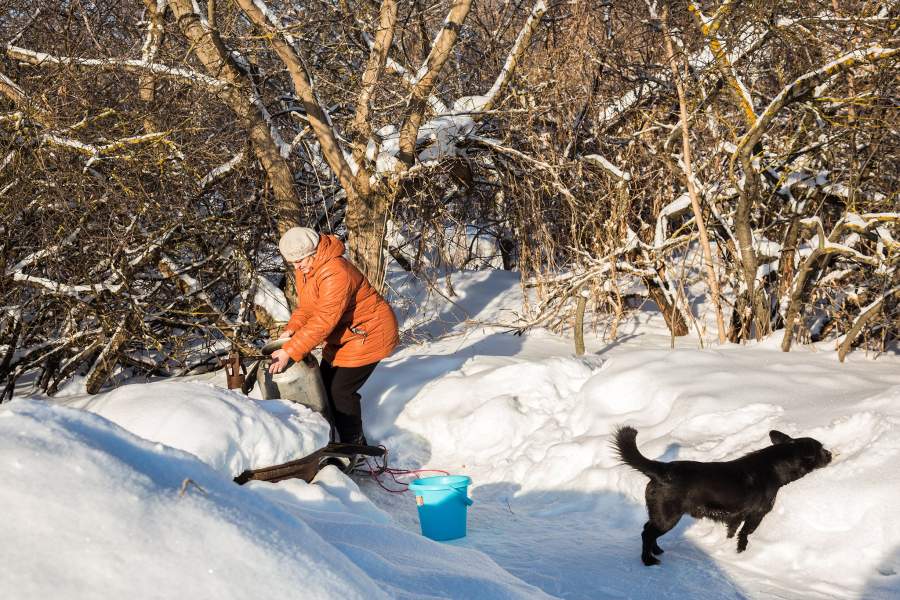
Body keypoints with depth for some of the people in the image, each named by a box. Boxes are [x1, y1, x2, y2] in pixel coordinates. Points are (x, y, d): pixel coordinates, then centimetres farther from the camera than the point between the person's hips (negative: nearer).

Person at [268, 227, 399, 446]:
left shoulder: (336, 273, -32)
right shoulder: (305, 269, -1)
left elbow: (324, 320, -35)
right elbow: (306, 306, 7)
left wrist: (289, 352, -36)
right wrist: (291, 329, -13)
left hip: (368, 335, -10)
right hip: (342, 336, 10)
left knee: (341, 391, -9)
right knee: (326, 386, 11)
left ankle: (355, 445, 9)